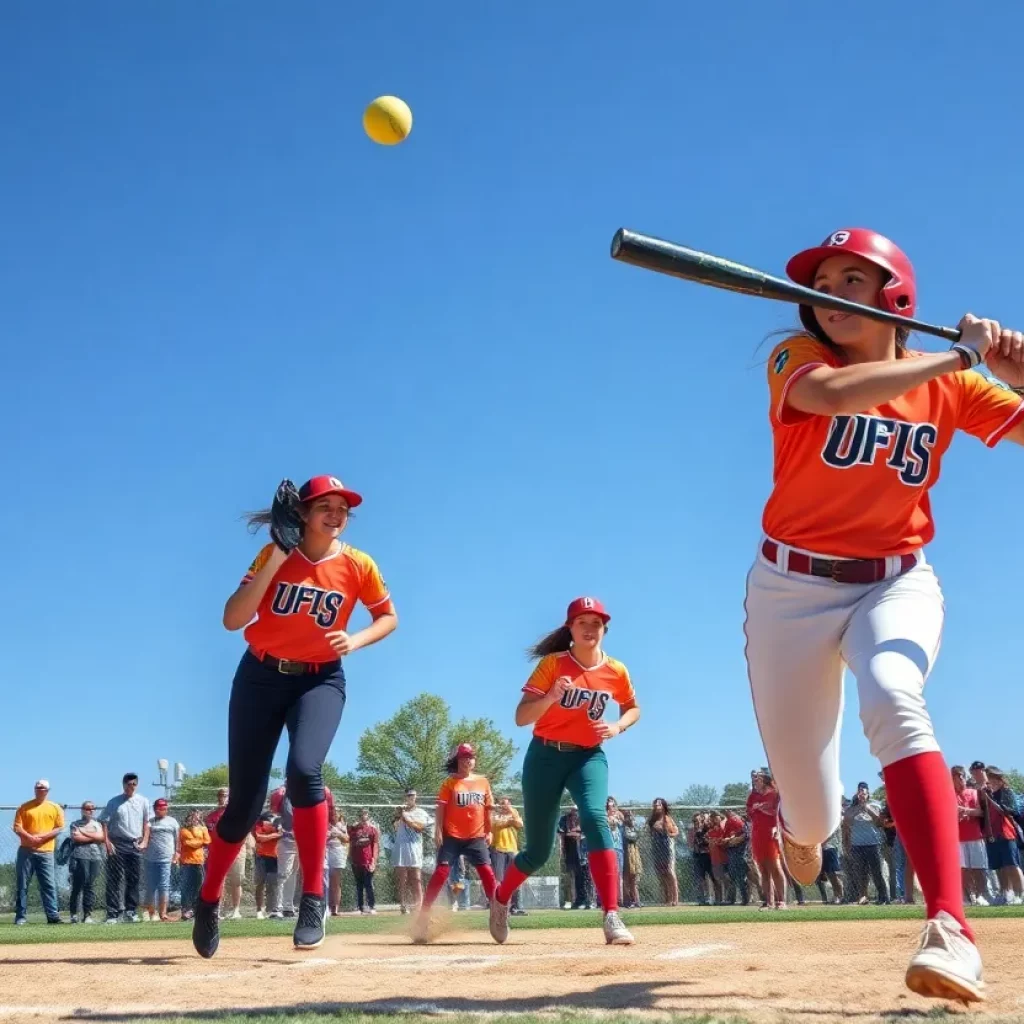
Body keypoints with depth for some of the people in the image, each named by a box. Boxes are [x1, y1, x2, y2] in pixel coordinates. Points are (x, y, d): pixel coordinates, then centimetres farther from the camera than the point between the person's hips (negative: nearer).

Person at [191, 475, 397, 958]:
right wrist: (277, 558, -23)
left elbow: (388, 617, 8)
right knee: (245, 803, 1)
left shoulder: (358, 566, -6)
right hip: (261, 676, 0)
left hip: (320, 680, 0)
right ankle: (208, 901, 25)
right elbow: (232, 619, -16)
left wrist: (354, 640, -12)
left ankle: (313, 898, -17)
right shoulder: (274, 554, -8)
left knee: (303, 771, -29)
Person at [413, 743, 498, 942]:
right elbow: (441, 808, -4)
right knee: (441, 872, -10)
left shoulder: (483, 782, 11)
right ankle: (423, 914, -8)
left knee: (487, 872, -7)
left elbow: (488, 809, 15)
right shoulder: (450, 782, 1)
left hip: (477, 837, 3)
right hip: (452, 836, -3)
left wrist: (489, 831, 11)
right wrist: (438, 830, -12)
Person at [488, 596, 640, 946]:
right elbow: (521, 717, -18)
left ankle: (612, 919, -32)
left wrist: (617, 727, -5)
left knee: (595, 817, -29)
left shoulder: (616, 671, -3)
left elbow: (633, 708, 17)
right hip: (546, 756, -1)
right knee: (538, 850, 5)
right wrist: (551, 696, -36)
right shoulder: (552, 664, -12)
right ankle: (500, 899, 37)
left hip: (589, 756, 2)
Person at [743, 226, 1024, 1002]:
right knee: (809, 813, 3)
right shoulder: (798, 359, -6)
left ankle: (950, 929, -42)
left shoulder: (950, 386, 2)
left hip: (898, 584, 1)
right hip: (793, 588, 0)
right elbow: (837, 395, -29)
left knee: (892, 700, -35)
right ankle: (805, 827, 45)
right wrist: (959, 353, -24)